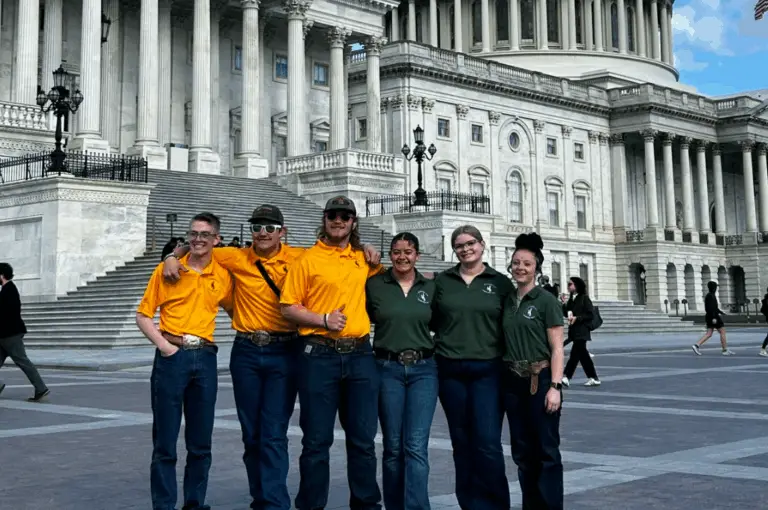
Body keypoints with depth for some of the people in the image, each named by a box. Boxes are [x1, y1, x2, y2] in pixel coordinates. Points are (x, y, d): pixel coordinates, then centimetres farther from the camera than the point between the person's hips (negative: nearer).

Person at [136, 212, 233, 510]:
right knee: (165, 442, 1)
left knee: (201, 443, 9)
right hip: (172, 356, -2)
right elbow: (143, 315, 3)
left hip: (205, 357, 2)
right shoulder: (168, 270, 2)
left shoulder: (223, 276, 7)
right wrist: (162, 344, -10)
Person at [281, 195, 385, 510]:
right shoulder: (307, 260, -1)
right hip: (319, 357, -4)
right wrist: (323, 320, -15)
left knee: (363, 439, 8)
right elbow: (288, 308, -4)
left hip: (360, 356, 4)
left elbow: (383, 273, 34)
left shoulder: (363, 258, 12)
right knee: (317, 440, 2)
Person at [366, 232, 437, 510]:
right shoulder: (374, 285, 1)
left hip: (424, 370, 0)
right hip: (388, 369, 0)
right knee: (393, 446, 6)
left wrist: (436, 352, 5)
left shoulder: (430, 287, 6)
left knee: (416, 446, -7)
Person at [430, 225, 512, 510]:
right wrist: (441, 344, -1)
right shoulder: (442, 281, 7)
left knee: (488, 443, -8)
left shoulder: (500, 282, 3)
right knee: (462, 442, 8)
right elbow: (431, 321, 13)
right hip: (450, 370, 2)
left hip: (487, 370, -2)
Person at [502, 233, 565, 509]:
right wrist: (502, 380, 7)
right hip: (513, 382, 6)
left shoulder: (546, 301, -5)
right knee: (522, 451, 10)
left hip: (540, 380, -5)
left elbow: (557, 349, -7)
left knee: (546, 450, -1)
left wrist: (555, 386, -15)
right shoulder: (507, 302, 11)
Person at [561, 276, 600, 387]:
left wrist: (577, 318, -17)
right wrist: (564, 304, -4)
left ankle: (566, 377, -19)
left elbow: (591, 314, -10)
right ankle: (594, 378, 17)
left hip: (582, 331, -8)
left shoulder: (584, 298, -6)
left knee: (575, 353, -14)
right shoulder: (571, 300, 14)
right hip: (574, 331, 8)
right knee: (582, 354, 10)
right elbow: (566, 313, 12)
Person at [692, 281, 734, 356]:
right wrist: (714, 318, -26)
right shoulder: (711, 295, -15)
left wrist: (721, 312, 29)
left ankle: (696, 345, -11)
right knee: (722, 332, 1)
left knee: (709, 334, 3)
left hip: (709, 316, 10)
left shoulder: (708, 295, 16)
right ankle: (725, 350, 5)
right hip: (714, 316, -10)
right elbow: (711, 307, -23)